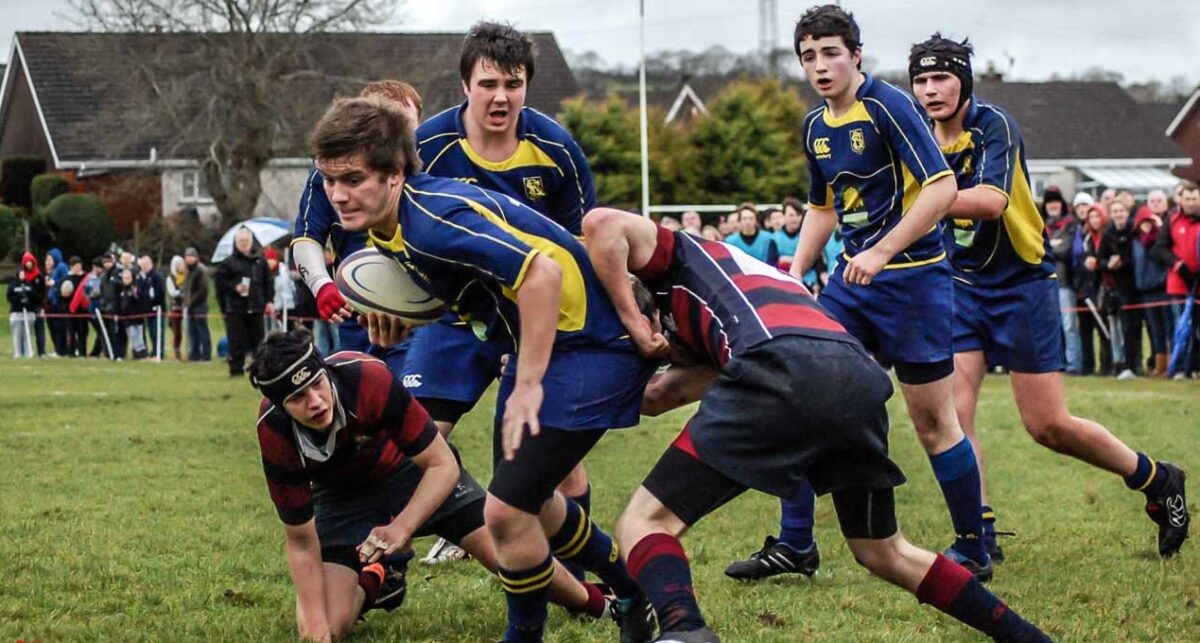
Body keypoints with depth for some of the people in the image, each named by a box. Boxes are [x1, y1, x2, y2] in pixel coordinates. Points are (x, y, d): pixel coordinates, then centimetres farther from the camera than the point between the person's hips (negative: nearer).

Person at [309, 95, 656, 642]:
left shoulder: (433, 221, -29)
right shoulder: (389, 226, 0)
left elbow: (541, 272, -36)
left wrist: (527, 385, -31)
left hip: (588, 345, -10)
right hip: (535, 345, 10)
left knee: (506, 509, -14)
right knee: (531, 503, 21)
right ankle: (633, 595, 42)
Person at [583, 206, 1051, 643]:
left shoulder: (677, 257, 26)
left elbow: (603, 223, 5)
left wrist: (632, 322, 12)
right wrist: (675, 385, 13)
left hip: (783, 371, -8)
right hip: (861, 377, 8)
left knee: (644, 523, -3)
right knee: (884, 553, 28)